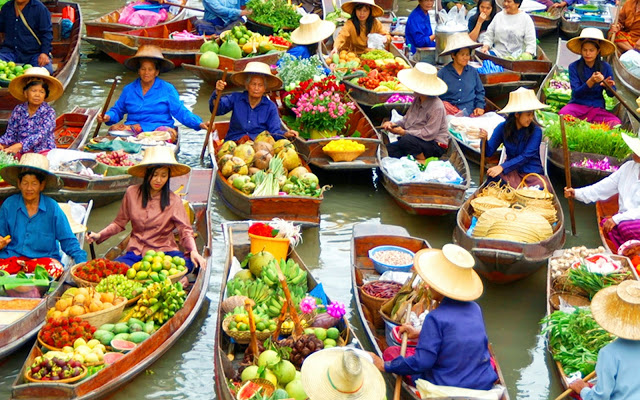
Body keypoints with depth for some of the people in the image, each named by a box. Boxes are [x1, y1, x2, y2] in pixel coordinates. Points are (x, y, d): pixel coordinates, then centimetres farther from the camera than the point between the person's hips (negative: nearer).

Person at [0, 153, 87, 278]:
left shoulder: (52, 208, 3)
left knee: (55, 269, -35)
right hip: (12, 257, 0)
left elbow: (68, 241, 4)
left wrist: (82, 261, -9)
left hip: (44, 257, 1)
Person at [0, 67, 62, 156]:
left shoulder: (49, 112, -5)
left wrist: (19, 145, -32)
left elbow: (41, 135, -18)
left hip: (43, 151, -2)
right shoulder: (18, 110, 6)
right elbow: (10, 133, 8)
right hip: (21, 152, 2)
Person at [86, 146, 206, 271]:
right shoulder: (132, 193, 2)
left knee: (186, 263, -35)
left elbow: (185, 230, -6)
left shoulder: (173, 201, -2)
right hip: (136, 252, 2)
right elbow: (119, 223, 12)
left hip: (164, 250, -2)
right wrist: (99, 235, -2)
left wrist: (193, 251, -25)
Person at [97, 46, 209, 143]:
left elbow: (181, 112, 3)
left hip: (160, 128, -2)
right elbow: (118, 110, 20)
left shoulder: (167, 89, 9)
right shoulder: (129, 89, 17)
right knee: (114, 129, -28)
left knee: (169, 134, -37)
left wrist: (199, 123, -13)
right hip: (132, 128, 2)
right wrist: (108, 117, -3)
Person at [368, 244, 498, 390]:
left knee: (391, 352, 6)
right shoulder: (475, 309, -1)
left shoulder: (436, 318, -21)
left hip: (447, 387, -6)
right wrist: (420, 333, 24)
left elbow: (421, 363, -21)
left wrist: (384, 366, -10)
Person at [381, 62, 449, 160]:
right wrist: (393, 124, -7)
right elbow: (407, 119, 14)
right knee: (389, 149, -10)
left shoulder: (437, 107, -21)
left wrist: (403, 132, -19)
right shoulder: (417, 100, 6)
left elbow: (428, 134, -23)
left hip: (436, 145, -8)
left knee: (406, 140, -33)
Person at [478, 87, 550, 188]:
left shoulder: (536, 131, -10)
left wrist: (502, 167, -27)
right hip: (512, 171, 1)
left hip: (532, 173, -1)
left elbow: (525, 157, -16)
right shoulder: (502, 128, -1)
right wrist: (484, 140, -23)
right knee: (493, 176, -31)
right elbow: (489, 152, 0)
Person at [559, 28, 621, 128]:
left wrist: (608, 86, -21)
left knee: (615, 123, -27)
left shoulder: (605, 67, 1)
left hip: (597, 108, 2)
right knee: (563, 113, -35)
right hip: (578, 105, -2)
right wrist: (591, 81, -28)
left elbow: (612, 94, 4)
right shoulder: (574, 67, -5)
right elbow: (575, 93, -13)